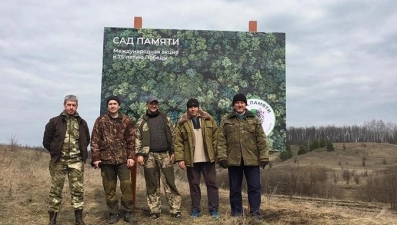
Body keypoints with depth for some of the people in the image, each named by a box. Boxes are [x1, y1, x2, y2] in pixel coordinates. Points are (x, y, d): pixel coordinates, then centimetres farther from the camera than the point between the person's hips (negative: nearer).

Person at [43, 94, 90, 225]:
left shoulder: (82, 123, 7)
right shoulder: (54, 121, -1)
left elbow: (86, 140, 18)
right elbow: (46, 141, 3)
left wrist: (81, 152, 9)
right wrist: (56, 152, 4)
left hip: (77, 161, 2)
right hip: (59, 161, -1)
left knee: (78, 190, 4)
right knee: (56, 190, 5)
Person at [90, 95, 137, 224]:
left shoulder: (127, 120, 4)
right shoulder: (100, 121, 2)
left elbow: (131, 140, 4)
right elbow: (95, 141, 1)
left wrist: (131, 157, -3)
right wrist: (96, 158, -5)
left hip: (123, 159, 0)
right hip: (106, 159, 0)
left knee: (127, 185, -3)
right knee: (109, 187, 7)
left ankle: (127, 212, 12)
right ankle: (113, 213, 20)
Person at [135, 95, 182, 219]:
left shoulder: (165, 118, 8)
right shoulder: (141, 121, 5)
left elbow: (173, 135, 7)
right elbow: (138, 139, 2)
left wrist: (173, 152, 1)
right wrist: (139, 154, -7)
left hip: (165, 154, 0)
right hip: (149, 156, 0)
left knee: (169, 183, 1)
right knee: (152, 184, 6)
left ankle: (175, 209, 6)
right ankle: (154, 210, 15)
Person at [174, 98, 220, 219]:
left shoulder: (208, 119, 4)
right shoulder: (182, 123, 1)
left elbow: (216, 137, 4)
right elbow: (178, 142, -2)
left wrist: (217, 153, -3)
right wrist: (180, 158, -10)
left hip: (208, 158, 1)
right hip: (191, 160, 0)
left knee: (212, 183, 5)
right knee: (194, 185, 8)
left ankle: (214, 209, 15)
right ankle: (195, 210, 19)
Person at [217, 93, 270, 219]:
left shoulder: (254, 120, 8)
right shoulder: (226, 120, 6)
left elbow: (261, 140, 4)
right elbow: (221, 141, 1)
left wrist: (264, 156, -3)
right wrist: (222, 156, -9)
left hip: (251, 159, 0)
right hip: (233, 160, 0)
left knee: (254, 187, 2)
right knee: (235, 188, 9)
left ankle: (255, 213, 12)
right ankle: (237, 213, 21)